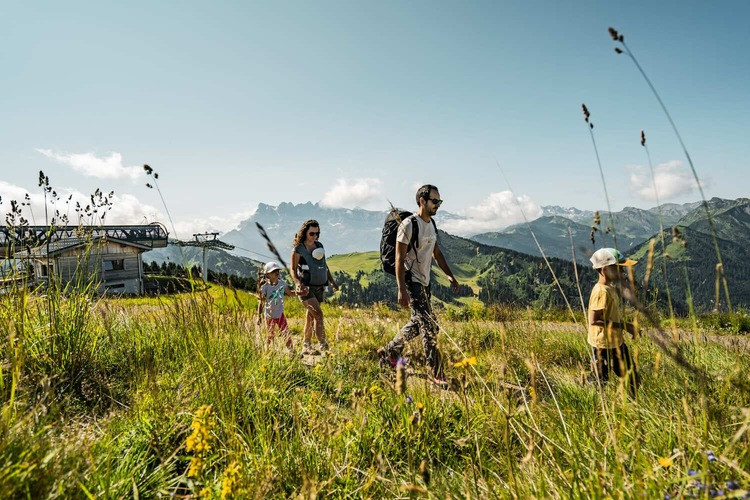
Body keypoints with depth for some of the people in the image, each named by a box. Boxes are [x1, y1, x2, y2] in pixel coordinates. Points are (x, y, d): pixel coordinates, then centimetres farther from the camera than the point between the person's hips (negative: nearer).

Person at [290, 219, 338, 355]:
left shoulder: (319, 246, 12)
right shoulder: (298, 249, -5)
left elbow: (324, 265, 22)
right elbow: (293, 269, -6)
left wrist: (332, 281, 17)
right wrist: (298, 282, -24)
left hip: (319, 287, 6)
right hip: (306, 287, -6)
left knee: (310, 317, 11)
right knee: (318, 314, -19)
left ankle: (306, 347, 20)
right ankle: (322, 344, -18)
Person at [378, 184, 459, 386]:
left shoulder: (432, 224, 12)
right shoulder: (408, 225, -16)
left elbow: (437, 253, 21)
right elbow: (399, 259, -18)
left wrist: (450, 275, 12)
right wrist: (402, 290, -23)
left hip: (425, 282, 9)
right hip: (411, 281, -9)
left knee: (418, 323, 16)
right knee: (429, 325, -10)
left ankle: (388, 351, 33)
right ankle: (437, 374, -3)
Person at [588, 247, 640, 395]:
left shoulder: (612, 287, 5)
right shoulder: (601, 291, -25)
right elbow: (594, 320, -29)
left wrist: (621, 277, 2)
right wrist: (623, 325, -24)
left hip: (617, 341, 10)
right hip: (603, 345, -10)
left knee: (632, 378, 20)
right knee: (602, 380, 5)